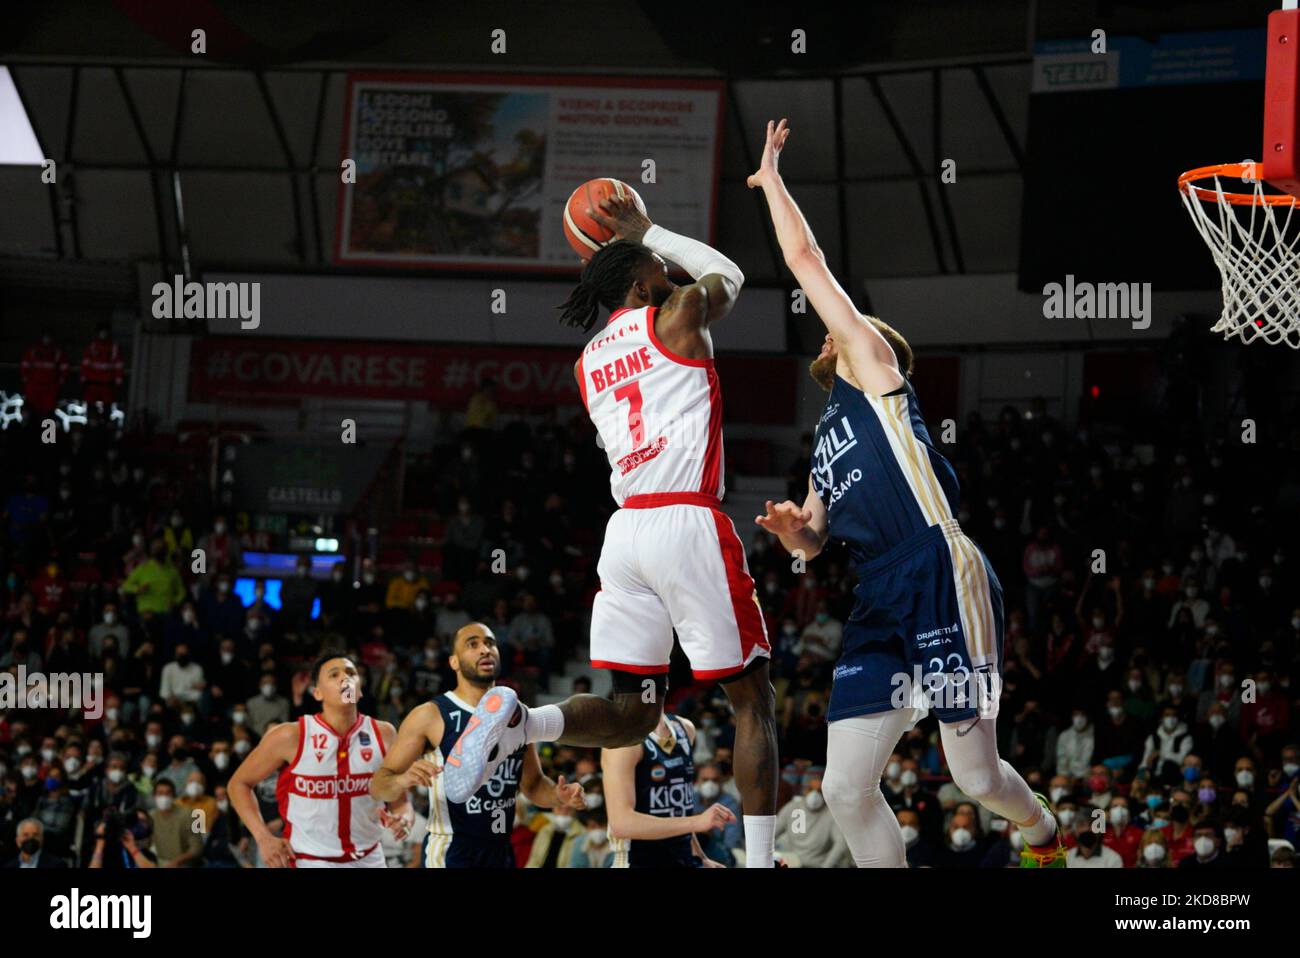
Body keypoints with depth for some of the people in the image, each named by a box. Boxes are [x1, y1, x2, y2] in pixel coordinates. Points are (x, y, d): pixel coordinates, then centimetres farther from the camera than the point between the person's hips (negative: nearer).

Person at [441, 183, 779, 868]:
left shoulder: (588, 361, 19)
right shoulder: (678, 312, 3)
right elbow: (729, 274, 24)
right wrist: (647, 232, 34)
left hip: (624, 530, 6)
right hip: (689, 523, -6)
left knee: (631, 714, 8)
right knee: (752, 700, 4)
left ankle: (517, 721, -20)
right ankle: (759, 862, -4)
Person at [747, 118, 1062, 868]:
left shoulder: (875, 368, 8)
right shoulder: (827, 439, 28)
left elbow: (807, 260, 4)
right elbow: (815, 543, 31)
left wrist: (771, 179, 16)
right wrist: (793, 531, 7)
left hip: (943, 582, -8)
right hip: (881, 608, 8)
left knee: (977, 776, 0)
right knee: (847, 789, -6)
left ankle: (1042, 832, 33)